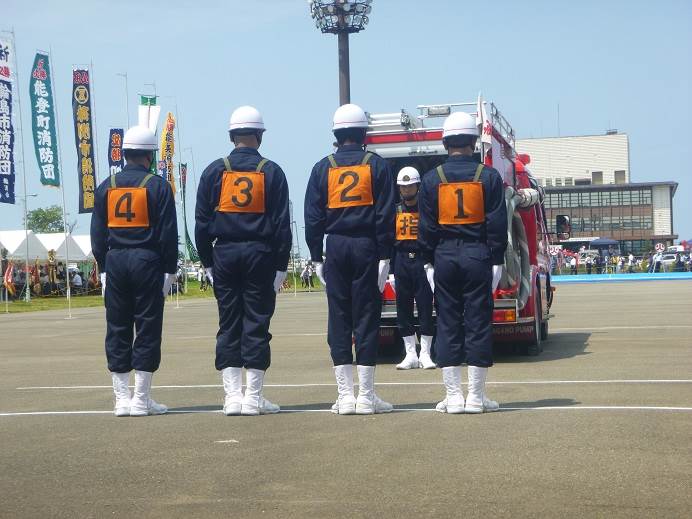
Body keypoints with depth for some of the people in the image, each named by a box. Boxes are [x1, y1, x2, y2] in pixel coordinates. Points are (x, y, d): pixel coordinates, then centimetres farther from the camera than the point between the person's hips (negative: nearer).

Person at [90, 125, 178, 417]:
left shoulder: (106, 186, 7)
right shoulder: (158, 186, -4)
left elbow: (97, 232, 8)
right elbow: (168, 233, -6)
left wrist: (104, 267, 14)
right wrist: (169, 270, 0)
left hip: (115, 262, 4)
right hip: (148, 262, -4)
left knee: (117, 330, 7)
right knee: (147, 328, 0)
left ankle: (122, 400, 8)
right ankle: (141, 400, 0)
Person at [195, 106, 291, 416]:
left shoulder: (214, 171, 4)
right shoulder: (271, 172, 0)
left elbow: (202, 221, 4)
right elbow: (282, 224, -2)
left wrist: (208, 262, 10)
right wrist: (280, 265, 2)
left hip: (224, 254, 2)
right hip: (260, 253, -2)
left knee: (228, 325, 6)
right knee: (257, 324, 1)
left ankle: (232, 396, 5)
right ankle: (253, 397, 2)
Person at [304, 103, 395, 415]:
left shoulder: (323, 168, 5)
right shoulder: (377, 166, -1)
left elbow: (312, 217, 4)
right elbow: (386, 215, -6)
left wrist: (316, 257, 9)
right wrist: (384, 257, -4)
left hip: (336, 248, 2)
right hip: (367, 248, -2)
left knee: (339, 319, 5)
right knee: (367, 318, 0)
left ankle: (345, 396, 5)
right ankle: (366, 397, 1)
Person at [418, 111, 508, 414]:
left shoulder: (432, 179, 1)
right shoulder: (489, 176, -2)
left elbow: (426, 226, 3)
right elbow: (497, 224, -3)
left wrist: (428, 261, 10)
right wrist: (496, 260, 2)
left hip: (444, 256, 1)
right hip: (478, 256, -1)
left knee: (448, 324, 5)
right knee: (478, 323, 3)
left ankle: (453, 397, 5)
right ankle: (476, 397, 4)